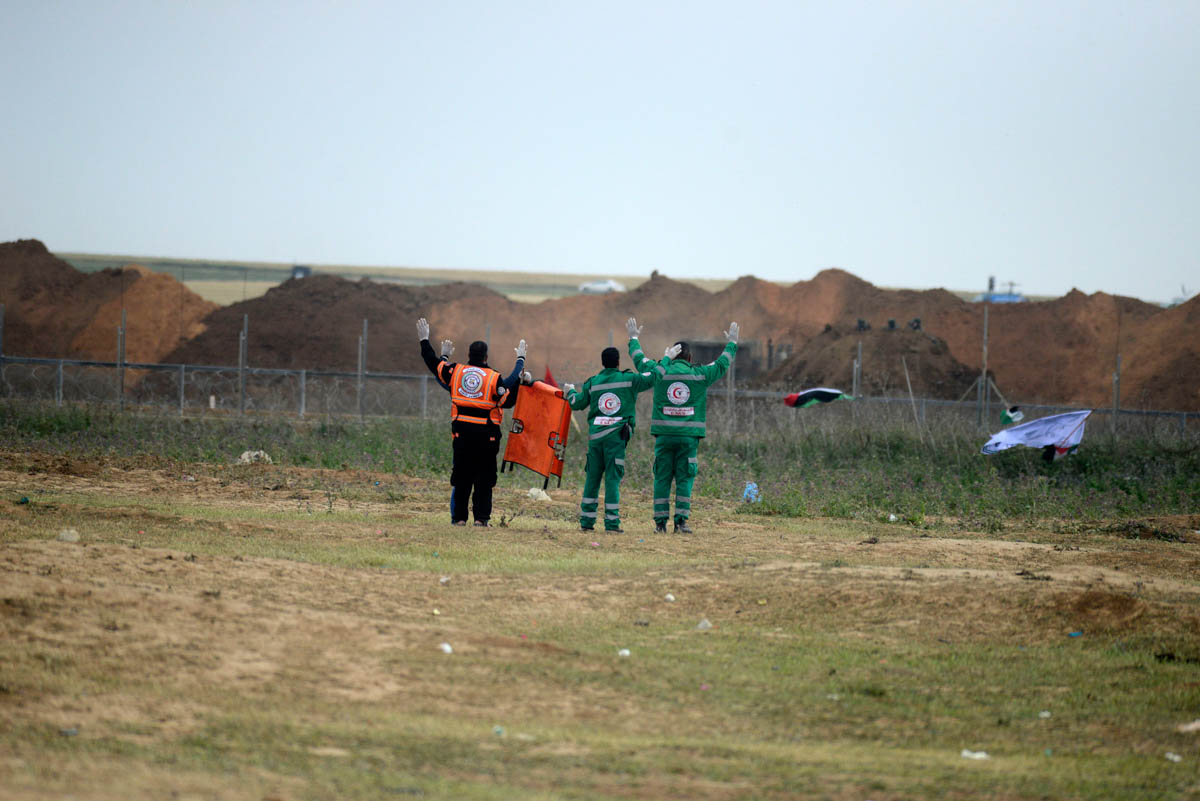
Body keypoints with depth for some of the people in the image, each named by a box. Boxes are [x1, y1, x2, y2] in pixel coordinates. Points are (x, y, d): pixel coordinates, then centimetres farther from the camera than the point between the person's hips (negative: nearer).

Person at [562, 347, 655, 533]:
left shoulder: (592, 383, 8)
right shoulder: (628, 380, 0)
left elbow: (578, 403, 16)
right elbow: (651, 378, 5)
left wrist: (570, 391, 38)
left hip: (595, 435, 3)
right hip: (616, 436, -3)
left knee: (592, 477, 10)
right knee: (613, 478, -3)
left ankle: (586, 521, 11)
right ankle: (612, 523, -7)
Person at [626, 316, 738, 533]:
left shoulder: (659, 372, 2)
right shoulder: (700, 375, 1)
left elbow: (639, 359, 19)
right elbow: (722, 363, 17)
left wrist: (634, 338, 36)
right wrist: (732, 343, 33)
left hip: (664, 434, 1)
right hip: (689, 435, -1)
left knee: (662, 478, 4)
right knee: (684, 479, 2)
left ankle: (660, 521, 1)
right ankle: (681, 521, -5)